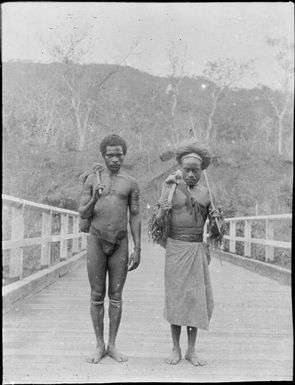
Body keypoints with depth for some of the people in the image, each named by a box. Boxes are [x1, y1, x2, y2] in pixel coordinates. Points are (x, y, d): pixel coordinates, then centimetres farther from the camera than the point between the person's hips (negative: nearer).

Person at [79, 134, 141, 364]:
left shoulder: (131, 183, 4)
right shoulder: (92, 179, 4)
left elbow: (135, 218, 2)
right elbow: (83, 215, 1)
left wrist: (137, 250, -5)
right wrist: (94, 199, -20)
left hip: (120, 244, 0)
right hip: (96, 242, 0)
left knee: (116, 296, 5)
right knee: (97, 296, 4)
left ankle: (112, 346, 17)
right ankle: (100, 346, 17)